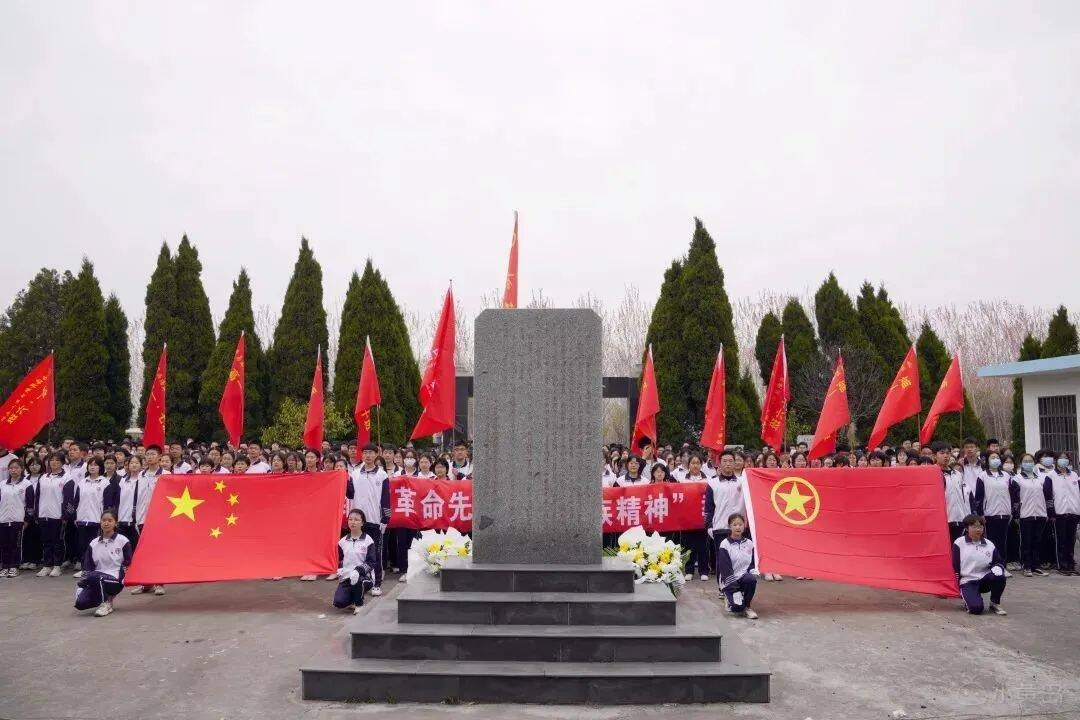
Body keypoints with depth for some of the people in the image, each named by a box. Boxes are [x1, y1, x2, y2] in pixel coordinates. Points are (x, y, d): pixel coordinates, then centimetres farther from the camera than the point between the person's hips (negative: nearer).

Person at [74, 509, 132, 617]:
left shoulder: (123, 541, -2)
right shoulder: (93, 543, 9)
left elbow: (127, 564, 0)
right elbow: (87, 566, 12)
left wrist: (121, 580, -9)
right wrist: (83, 580, -2)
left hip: (115, 580, -4)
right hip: (96, 581, 5)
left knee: (94, 576, -34)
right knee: (80, 603, -19)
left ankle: (107, 603, -13)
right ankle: (105, 597, 11)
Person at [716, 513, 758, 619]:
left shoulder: (749, 543, 5)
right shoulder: (725, 545, -9)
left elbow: (752, 563, 11)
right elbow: (725, 569, -13)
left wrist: (753, 573, -14)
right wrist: (735, 591, -18)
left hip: (744, 577, 4)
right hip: (729, 581, -4)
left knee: (751, 579, -32)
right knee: (737, 606, -25)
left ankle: (746, 607, -9)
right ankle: (731, 599, 13)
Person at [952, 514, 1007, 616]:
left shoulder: (989, 545, 8)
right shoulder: (959, 543, -2)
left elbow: (999, 562, 13)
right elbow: (955, 567, -1)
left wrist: (997, 568, -12)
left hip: (985, 581, 4)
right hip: (967, 582, -4)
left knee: (1000, 577, -30)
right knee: (976, 608, -28)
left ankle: (995, 604, -6)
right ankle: (968, 597, 9)